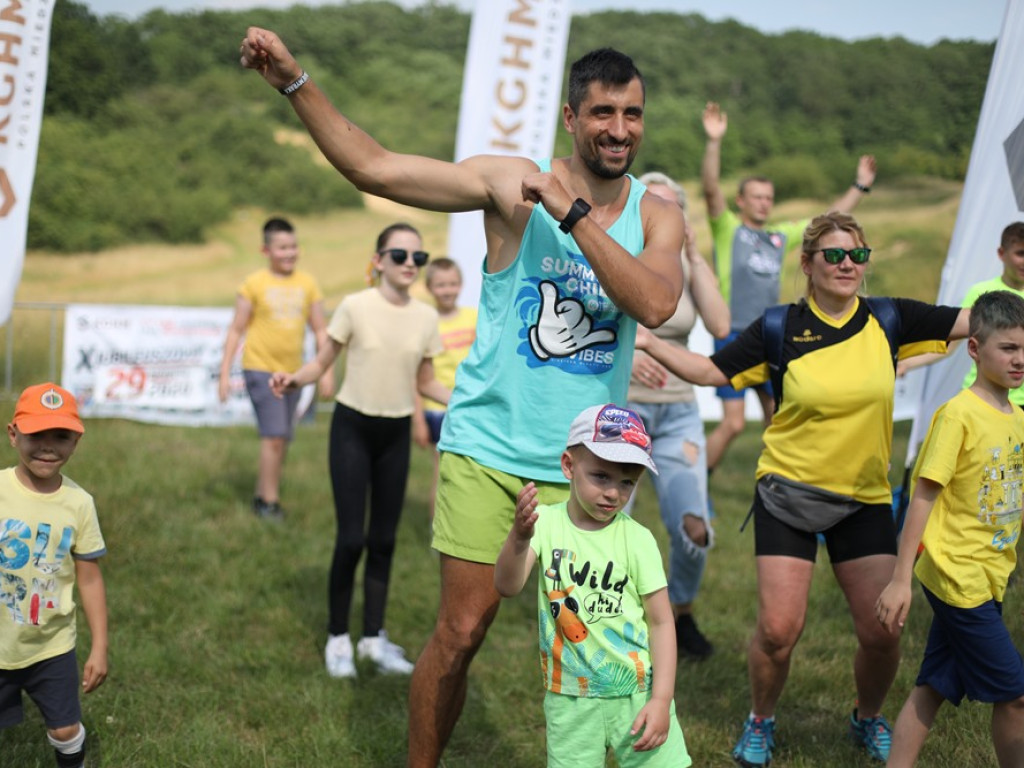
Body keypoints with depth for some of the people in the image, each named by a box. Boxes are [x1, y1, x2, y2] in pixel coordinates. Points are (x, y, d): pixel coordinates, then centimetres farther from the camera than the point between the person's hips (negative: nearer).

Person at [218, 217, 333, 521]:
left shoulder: (308, 283, 5)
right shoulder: (254, 284, -4)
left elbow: (320, 329, 9)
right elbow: (236, 330, 0)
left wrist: (327, 371, 3)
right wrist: (225, 373, -3)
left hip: (292, 371, 4)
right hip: (260, 368, -4)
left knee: (282, 440, 9)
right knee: (274, 435, -12)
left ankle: (262, 494, 23)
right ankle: (270, 502, -3)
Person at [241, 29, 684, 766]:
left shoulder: (657, 216, 0)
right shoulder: (514, 185, -6)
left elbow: (655, 304, -20)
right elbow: (374, 167, -10)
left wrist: (574, 213, -24)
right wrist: (296, 82, -16)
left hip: (581, 465, 2)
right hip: (487, 449, -2)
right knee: (461, 630, 1)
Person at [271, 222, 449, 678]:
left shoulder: (426, 318, -1)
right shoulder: (356, 307, -12)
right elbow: (323, 363, -5)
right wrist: (293, 380, -25)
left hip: (396, 435, 4)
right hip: (352, 427, -4)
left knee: (384, 540, 9)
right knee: (351, 538, -6)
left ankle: (374, 637, 21)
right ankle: (337, 637, 11)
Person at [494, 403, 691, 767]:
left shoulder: (637, 539, -8)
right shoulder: (546, 522, -7)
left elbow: (661, 622, -4)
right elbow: (508, 586, -21)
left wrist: (661, 699, -10)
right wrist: (520, 536, -40)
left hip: (638, 692, 0)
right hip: (570, 700, 0)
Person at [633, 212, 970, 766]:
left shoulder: (888, 321, -2)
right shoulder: (781, 329, -6)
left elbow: (974, 321, -1)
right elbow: (710, 371, -3)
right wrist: (647, 342, -15)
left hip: (864, 498, 2)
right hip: (788, 492, -2)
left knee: (882, 632, 0)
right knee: (778, 629, -8)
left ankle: (869, 720, 31)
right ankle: (760, 722, 22)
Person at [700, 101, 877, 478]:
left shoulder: (780, 236, 16)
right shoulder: (727, 228, 0)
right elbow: (711, 188, -15)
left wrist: (860, 187, 24)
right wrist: (714, 142, -27)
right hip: (733, 337, -6)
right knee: (733, 422, -11)